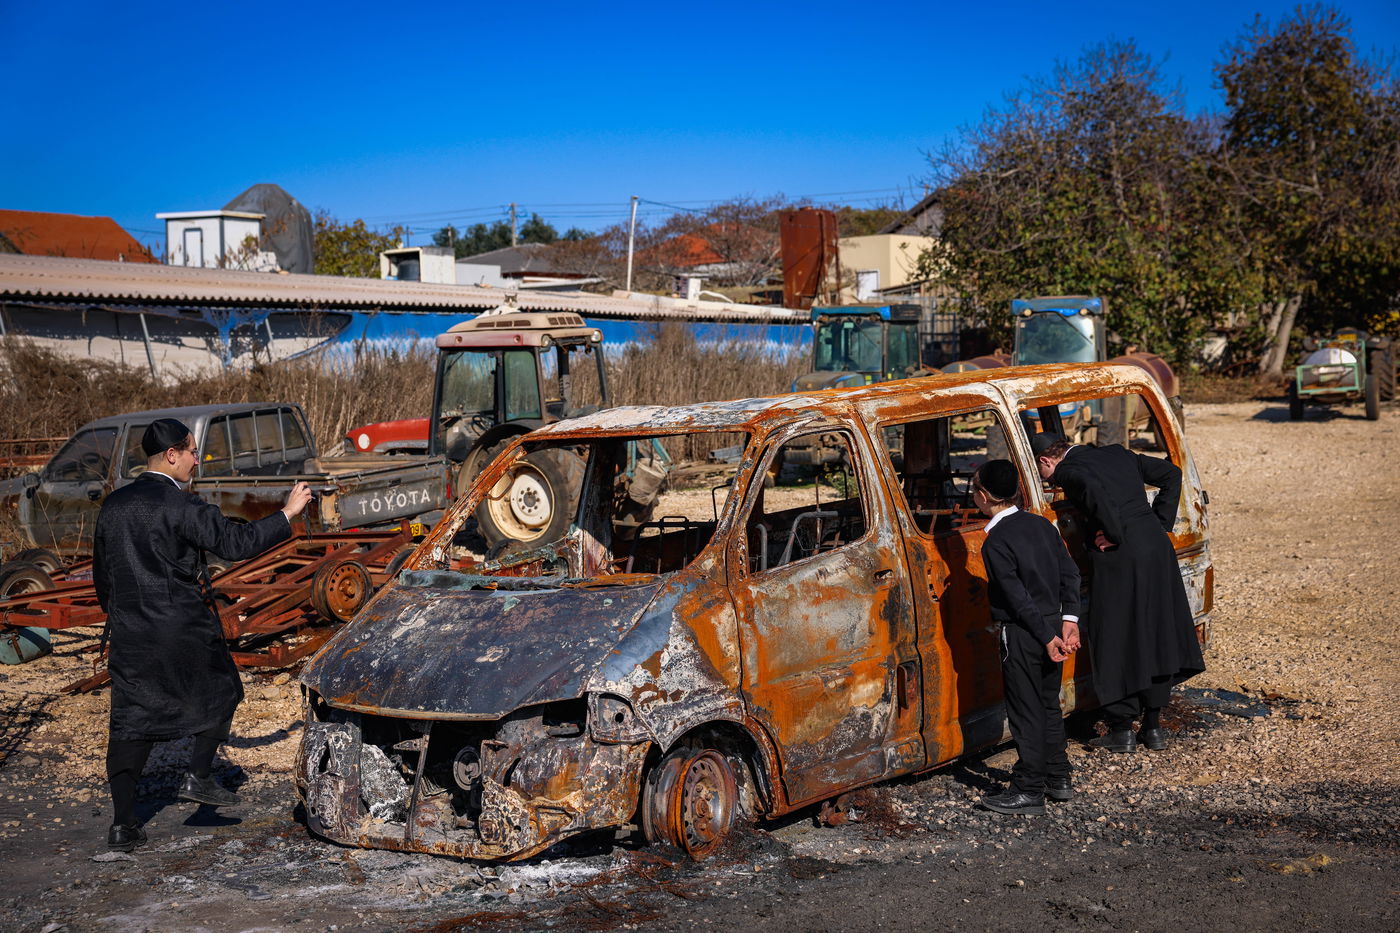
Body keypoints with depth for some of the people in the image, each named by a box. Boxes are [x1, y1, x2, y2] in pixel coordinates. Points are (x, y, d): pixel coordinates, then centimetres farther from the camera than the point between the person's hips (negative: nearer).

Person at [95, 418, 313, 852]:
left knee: (130, 720, 8)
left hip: (129, 633, 6)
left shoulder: (113, 506, 7)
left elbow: (101, 574, 14)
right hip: (183, 628, -6)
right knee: (221, 691, 17)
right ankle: (198, 777, 11)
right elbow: (235, 543, -17)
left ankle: (123, 824, 8)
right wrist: (287, 514, -9)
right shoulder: (180, 506, -14)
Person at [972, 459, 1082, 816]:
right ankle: (1058, 778, 28)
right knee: (1049, 705, 19)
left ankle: (1029, 791, 6)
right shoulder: (1041, 524, 6)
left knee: (1026, 712, 0)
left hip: (1023, 636, -8)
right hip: (1053, 626, 8)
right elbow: (1070, 573, 5)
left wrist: (1047, 637, -16)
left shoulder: (996, 543, -17)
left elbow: (1018, 597, -19)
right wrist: (1068, 619, 1)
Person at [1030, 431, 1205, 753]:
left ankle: (1122, 729, 12)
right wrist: (1161, 523, 13)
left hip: (1120, 559, -7)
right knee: (1154, 636, 15)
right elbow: (1171, 473, 19)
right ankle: (1153, 725, 24)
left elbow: (1094, 488, -28)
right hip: (1158, 548, 7)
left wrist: (1115, 535, -16)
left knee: (1113, 640, 6)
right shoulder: (1116, 454, 17)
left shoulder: (1067, 472, -6)